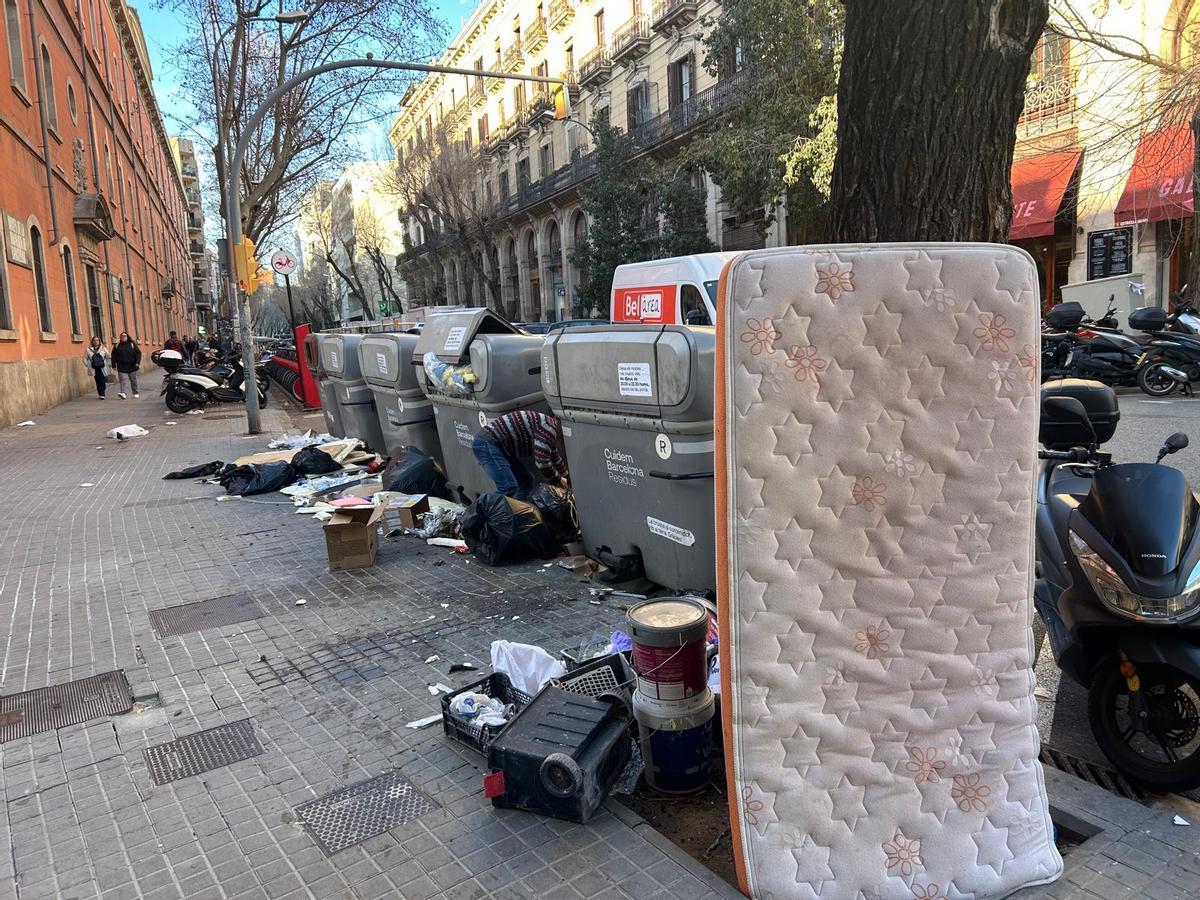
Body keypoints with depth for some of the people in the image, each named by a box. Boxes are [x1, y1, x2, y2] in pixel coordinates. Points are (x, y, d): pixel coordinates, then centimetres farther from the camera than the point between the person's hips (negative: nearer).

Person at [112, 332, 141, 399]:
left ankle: (136, 393, 19)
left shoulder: (132, 344, 3)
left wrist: (137, 362, -12)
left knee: (133, 380, 9)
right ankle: (123, 393, -23)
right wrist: (113, 365, 6)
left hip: (132, 365, 0)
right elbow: (114, 355, 11)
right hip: (122, 366, 0)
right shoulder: (117, 345, 8)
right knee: (123, 379, -12)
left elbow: (138, 353, -1)